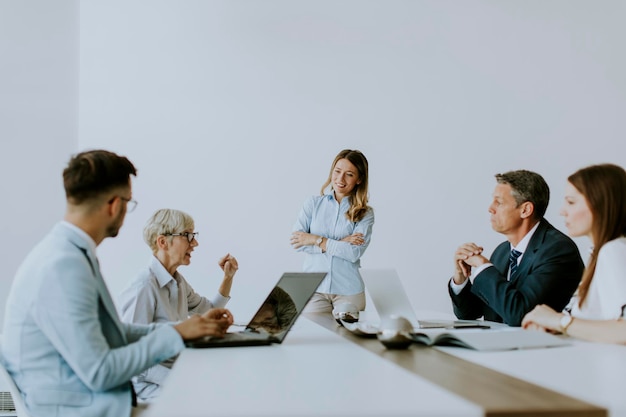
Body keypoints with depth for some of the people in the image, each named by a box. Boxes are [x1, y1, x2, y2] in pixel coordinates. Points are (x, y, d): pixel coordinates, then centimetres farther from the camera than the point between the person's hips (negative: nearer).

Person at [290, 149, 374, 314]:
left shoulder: (365, 213, 2)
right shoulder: (313, 203, 5)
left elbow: (355, 253, -11)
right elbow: (297, 242, -6)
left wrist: (317, 240, -11)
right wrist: (339, 244, -10)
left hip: (348, 291, 0)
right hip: (314, 288, 1)